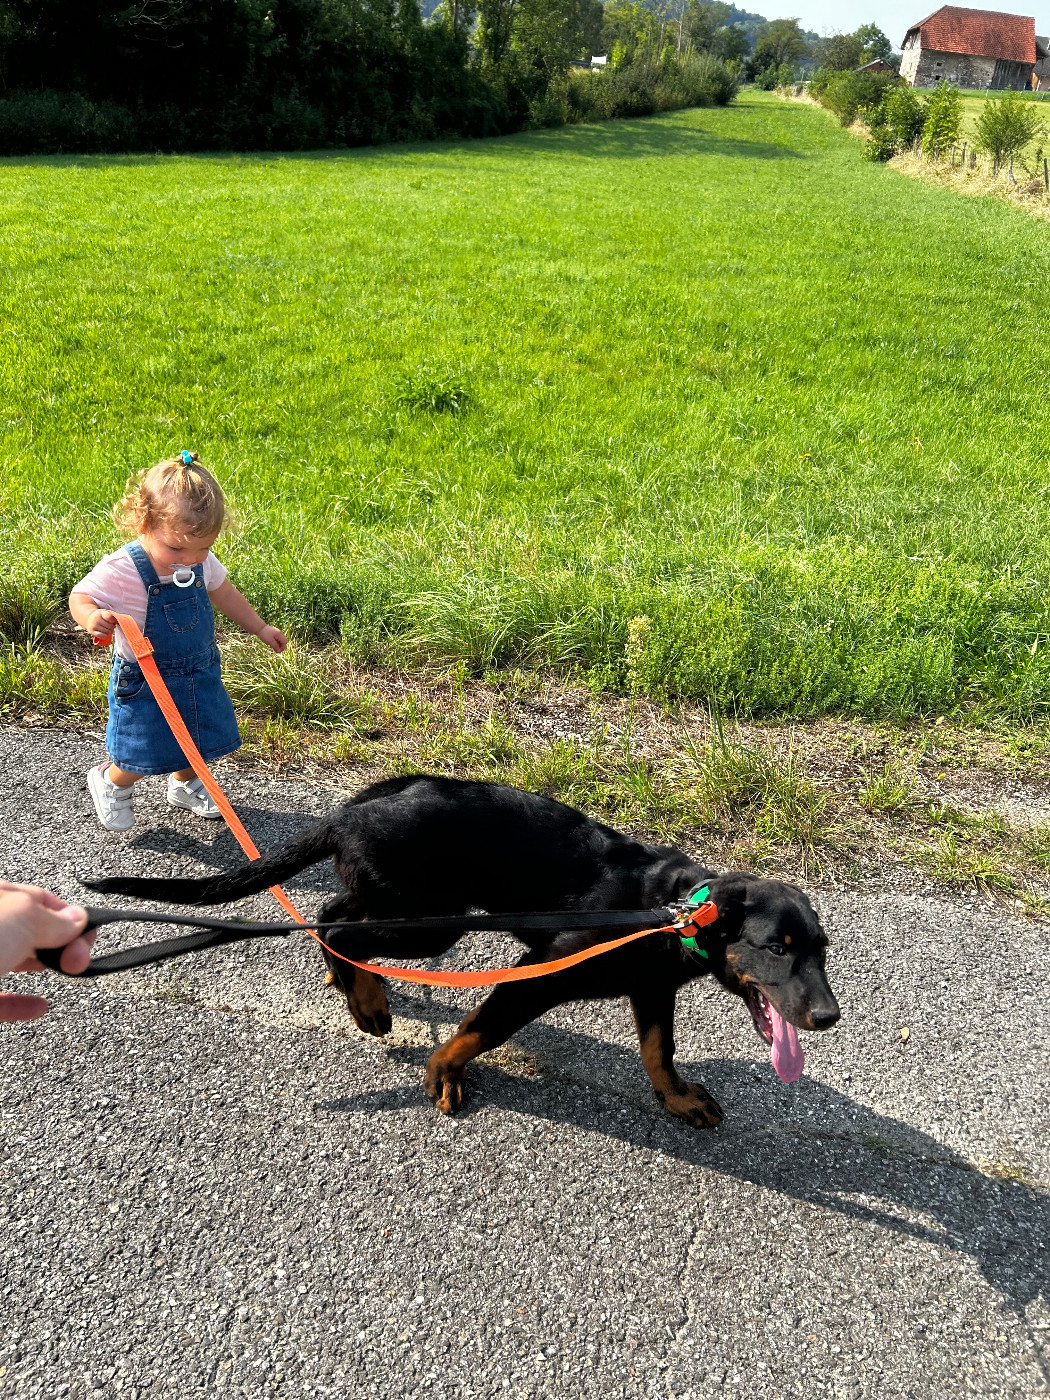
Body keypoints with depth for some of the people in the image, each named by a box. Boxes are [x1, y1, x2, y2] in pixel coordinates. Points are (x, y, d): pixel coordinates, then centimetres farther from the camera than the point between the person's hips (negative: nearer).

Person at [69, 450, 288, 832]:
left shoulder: (201, 563, -8)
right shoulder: (120, 571, -25)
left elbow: (224, 594, 11)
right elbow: (80, 597, -14)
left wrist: (260, 628, 17)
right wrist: (93, 618, -37)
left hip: (200, 673, 5)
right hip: (145, 681, -5)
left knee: (199, 741, 18)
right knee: (147, 756, 1)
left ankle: (184, 785, 49)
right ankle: (110, 783, 35)